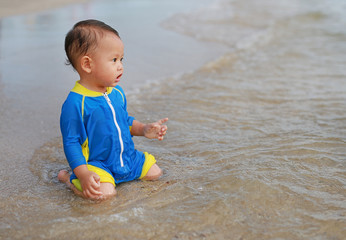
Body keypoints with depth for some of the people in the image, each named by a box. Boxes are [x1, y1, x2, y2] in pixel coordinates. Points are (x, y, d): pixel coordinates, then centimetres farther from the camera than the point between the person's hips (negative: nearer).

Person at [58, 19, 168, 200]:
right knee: (105, 192, -28)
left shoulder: (117, 93, 3)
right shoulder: (75, 103, -21)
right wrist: (84, 174, -28)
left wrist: (143, 129, 1)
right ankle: (69, 178, 0)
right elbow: (71, 143, -19)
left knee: (154, 172, 6)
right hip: (95, 163, -7)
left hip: (128, 157, 7)